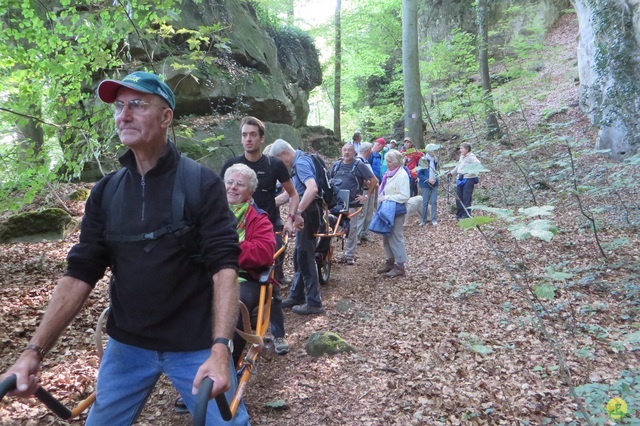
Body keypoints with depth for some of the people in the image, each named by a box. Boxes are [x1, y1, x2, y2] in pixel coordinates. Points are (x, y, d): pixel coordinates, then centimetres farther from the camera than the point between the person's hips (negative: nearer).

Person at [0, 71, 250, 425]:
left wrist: (220, 349, -27)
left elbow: (223, 266, -17)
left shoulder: (202, 184, -11)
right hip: (127, 345, 4)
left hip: (195, 345, -4)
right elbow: (80, 273, 0)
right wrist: (34, 350, -8)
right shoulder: (105, 192, 1)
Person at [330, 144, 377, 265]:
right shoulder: (336, 165, 11)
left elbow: (374, 180, -3)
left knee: (351, 230, 2)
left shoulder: (359, 165, -3)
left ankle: (350, 256, 13)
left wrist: (367, 196, -5)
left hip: (352, 204, -4)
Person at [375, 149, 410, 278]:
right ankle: (390, 261, 27)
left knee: (396, 238, -3)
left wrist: (387, 198, -19)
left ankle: (399, 266, 5)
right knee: (386, 237, 14)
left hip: (396, 211, -8)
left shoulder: (402, 175, -14)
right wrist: (381, 199, 6)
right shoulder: (389, 174, 11)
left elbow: (404, 196, -19)